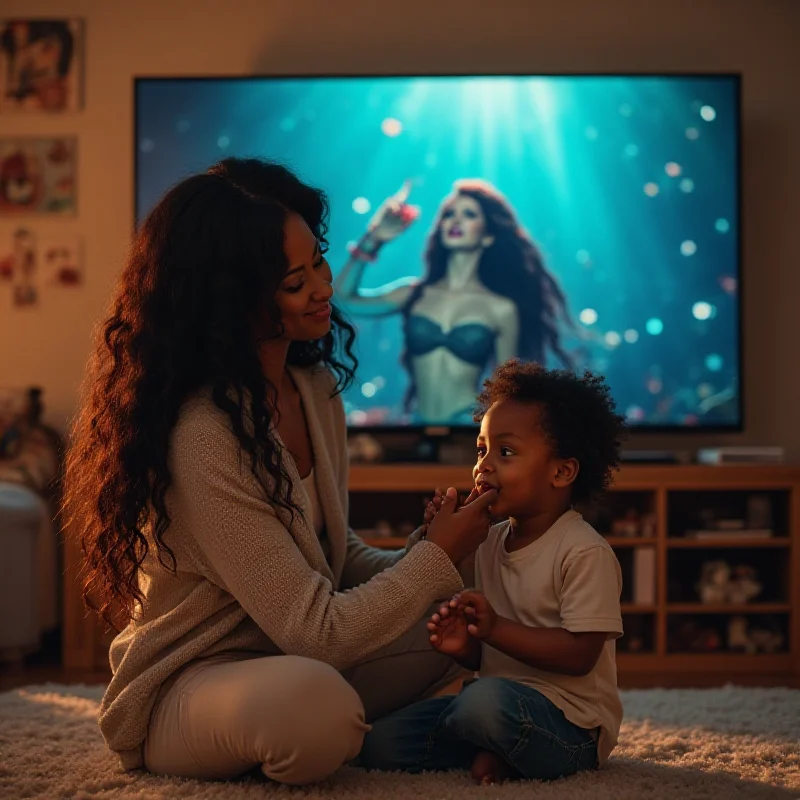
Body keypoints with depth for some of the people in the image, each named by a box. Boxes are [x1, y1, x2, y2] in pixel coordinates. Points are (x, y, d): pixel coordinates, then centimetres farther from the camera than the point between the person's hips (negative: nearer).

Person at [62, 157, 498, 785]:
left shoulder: (315, 386, 1)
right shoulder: (205, 439, -28)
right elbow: (316, 632, -25)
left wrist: (418, 562, -9)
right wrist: (438, 559, -15)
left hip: (296, 657, 8)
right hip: (185, 691, -8)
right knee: (315, 705, -38)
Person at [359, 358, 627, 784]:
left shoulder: (584, 552, -15)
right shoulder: (489, 544, 10)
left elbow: (578, 654, -21)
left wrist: (495, 628, -25)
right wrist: (466, 645, -8)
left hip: (568, 720, -7)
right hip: (502, 696, 8)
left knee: (485, 700, -38)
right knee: (380, 743, -4)